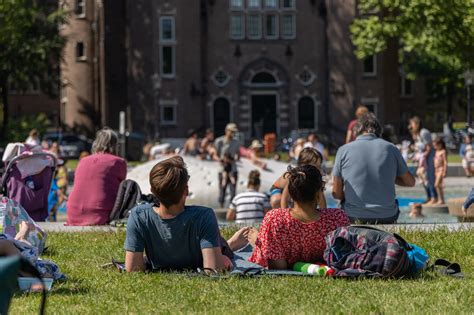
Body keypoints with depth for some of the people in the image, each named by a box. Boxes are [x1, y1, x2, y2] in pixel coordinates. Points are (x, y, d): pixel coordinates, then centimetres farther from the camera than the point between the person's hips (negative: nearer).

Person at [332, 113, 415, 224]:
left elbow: (336, 193, 0)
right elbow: (410, 182, 11)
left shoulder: (343, 150, -2)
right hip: (387, 218, 1)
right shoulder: (391, 148, 1)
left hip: (354, 217, -1)